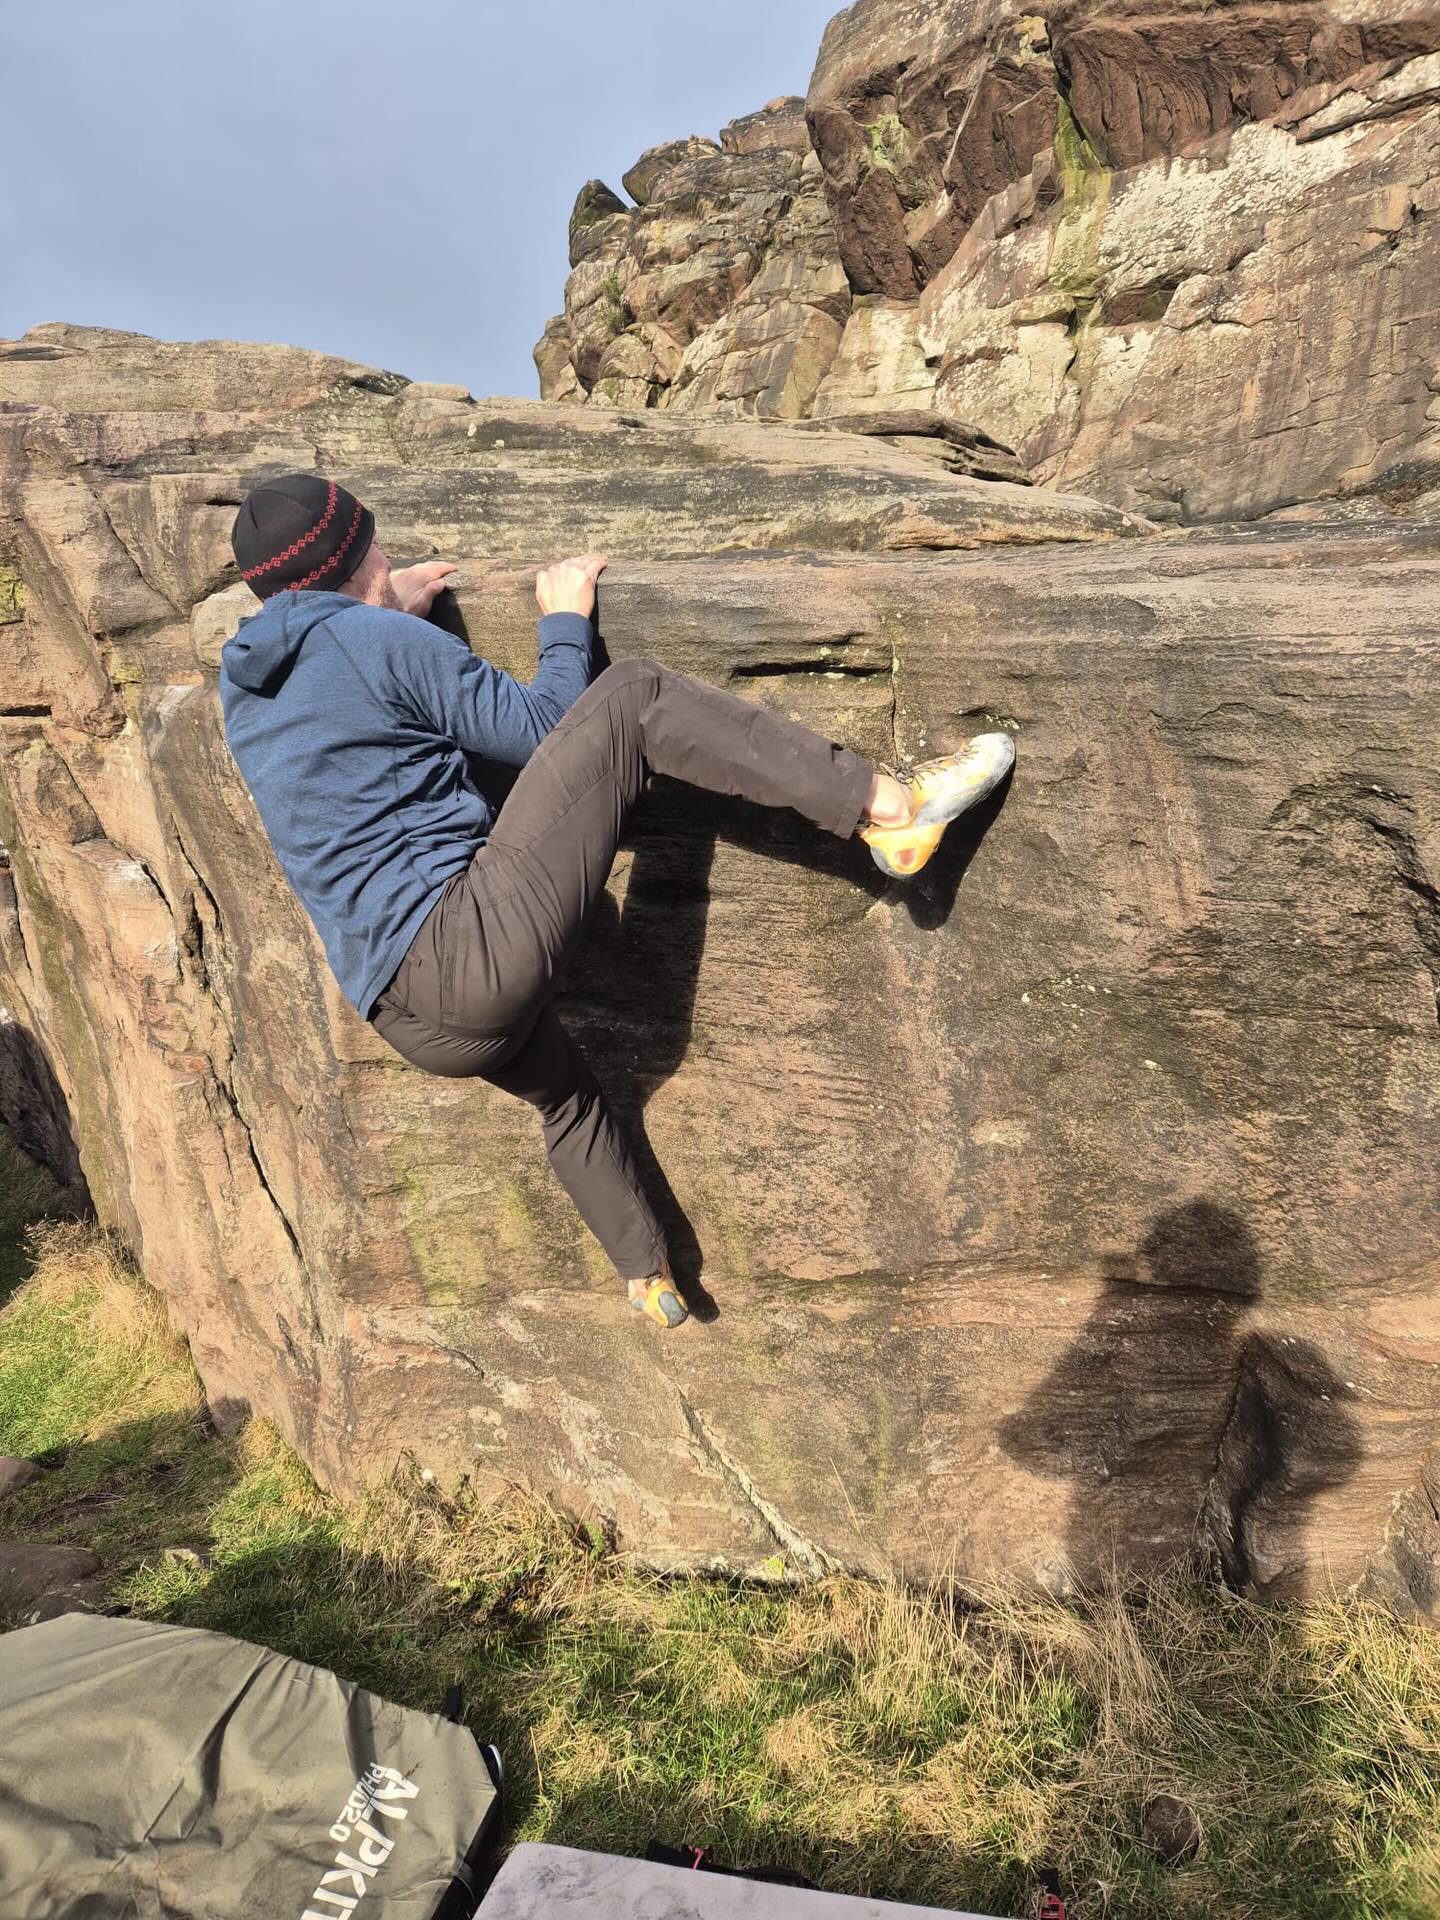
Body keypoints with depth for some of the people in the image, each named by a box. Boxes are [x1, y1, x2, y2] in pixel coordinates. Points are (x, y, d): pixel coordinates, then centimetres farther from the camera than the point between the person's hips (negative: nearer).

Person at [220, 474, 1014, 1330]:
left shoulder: (244, 690, 18)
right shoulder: (377, 638, -4)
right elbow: (544, 729, 1)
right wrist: (567, 620, 17)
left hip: (420, 1022, 9)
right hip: (473, 938, -9)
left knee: (562, 1083, 37)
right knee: (633, 698, -5)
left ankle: (649, 1279, 49)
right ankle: (889, 807, -12)